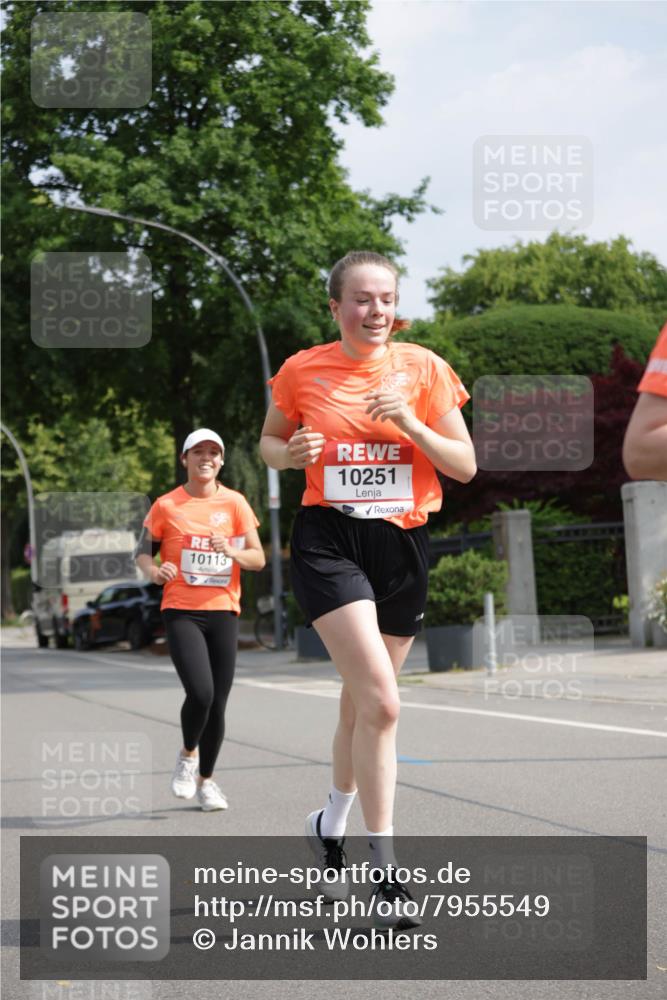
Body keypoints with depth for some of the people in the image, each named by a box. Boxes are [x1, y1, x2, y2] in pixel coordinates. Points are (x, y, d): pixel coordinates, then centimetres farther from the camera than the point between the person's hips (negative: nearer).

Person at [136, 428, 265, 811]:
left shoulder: (234, 503, 4)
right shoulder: (167, 506, 1)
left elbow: (259, 559, 2)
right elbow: (143, 551, 9)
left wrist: (231, 551, -18)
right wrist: (154, 571, -13)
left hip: (223, 611, 2)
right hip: (182, 611, -2)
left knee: (218, 704, 4)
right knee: (200, 693, -19)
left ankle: (206, 779, 24)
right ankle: (188, 755, 10)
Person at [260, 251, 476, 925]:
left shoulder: (423, 368, 1)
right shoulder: (302, 371, -1)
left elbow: (465, 466, 1)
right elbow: (268, 442, 14)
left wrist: (410, 423, -15)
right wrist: (292, 453, -8)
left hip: (402, 543, 3)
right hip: (328, 541, -3)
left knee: (362, 702, 14)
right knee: (379, 700, -19)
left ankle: (330, 825, 39)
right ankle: (383, 864, -13)